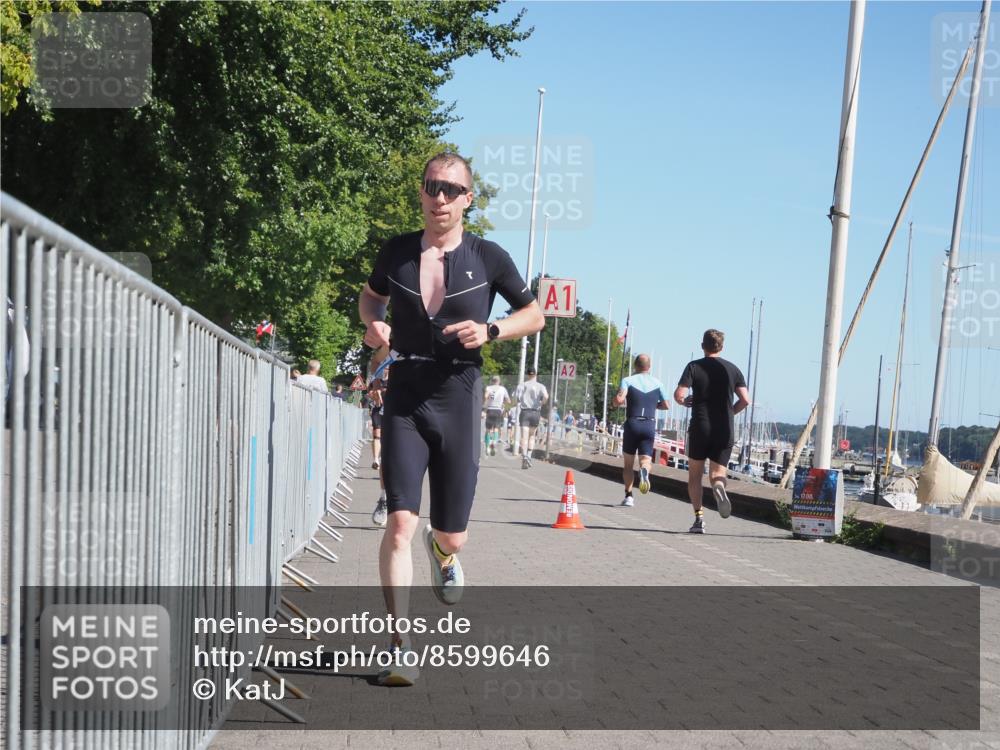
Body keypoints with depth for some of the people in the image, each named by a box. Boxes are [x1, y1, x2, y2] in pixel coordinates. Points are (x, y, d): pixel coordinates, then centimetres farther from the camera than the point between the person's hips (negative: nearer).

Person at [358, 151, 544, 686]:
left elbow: (534, 316, 9)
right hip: (405, 396, 0)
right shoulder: (397, 252, 3)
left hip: (458, 400, 0)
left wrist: (490, 331, -9)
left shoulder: (488, 258, 0)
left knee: (452, 536, 8)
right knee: (401, 523, -14)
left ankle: (440, 553, 48)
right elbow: (370, 296, 23)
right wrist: (372, 323, 0)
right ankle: (399, 647, -8)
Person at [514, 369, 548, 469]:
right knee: (532, 435, 18)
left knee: (524, 437, -7)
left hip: (524, 412, -1)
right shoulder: (540, 386, 3)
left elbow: (515, 398, -3)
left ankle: (524, 456, -25)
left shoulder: (522, 385, 5)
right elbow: (546, 396, -15)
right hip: (536, 412, 1)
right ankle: (529, 456, 9)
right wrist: (541, 404, 2)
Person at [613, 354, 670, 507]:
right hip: (650, 426, 1)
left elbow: (618, 400, -15)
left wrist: (624, 401, 7)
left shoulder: (628, 381, -1)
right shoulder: (657, 383, 8)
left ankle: (628, 496, 7)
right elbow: (666, 405, 11)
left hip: (632, 424, -1)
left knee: (628, 463, 11)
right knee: (645, 459, 1)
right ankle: (644, 470, -35)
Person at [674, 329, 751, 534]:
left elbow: (679, 395, -12)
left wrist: (686, 402, 10)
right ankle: (719, 487, -27)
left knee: (695, 474, 12)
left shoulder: (694, 367, -1)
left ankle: (699, 518, 1)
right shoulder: (732, 369, 6)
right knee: (717, 473, 9)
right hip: (725, 431, 2)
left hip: (700, 428, -2)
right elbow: (745, 400, -1)